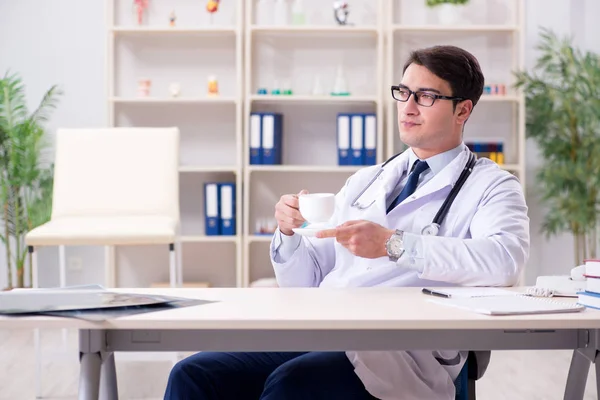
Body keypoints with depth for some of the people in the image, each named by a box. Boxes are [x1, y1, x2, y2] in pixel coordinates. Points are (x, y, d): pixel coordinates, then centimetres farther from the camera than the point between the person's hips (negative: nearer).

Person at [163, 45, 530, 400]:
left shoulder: (490, 186, 5)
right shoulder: (363, 182, 23)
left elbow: (506, 259, -19)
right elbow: (304, 283, 22)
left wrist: (394, 244, -22)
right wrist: (289, 234, 1)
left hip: (399, 354, -5)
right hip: (318, 331, 6)